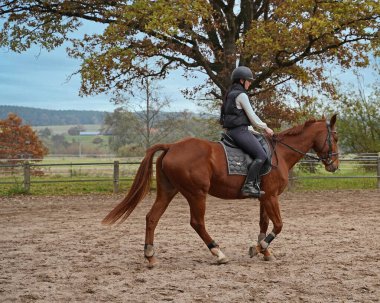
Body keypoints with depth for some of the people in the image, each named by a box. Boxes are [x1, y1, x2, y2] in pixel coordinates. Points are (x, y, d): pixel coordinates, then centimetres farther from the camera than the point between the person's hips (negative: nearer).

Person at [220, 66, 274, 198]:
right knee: (261, 155, -15)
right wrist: (265, 127, 5)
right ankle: (248, 185, -22)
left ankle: (256, 183, 7)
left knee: (259, 153, 15)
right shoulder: (241, 95, -10)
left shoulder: (231, 94, 19)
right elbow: (252, 116, -9)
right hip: (240, 130, -10)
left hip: (232, 131, 10)